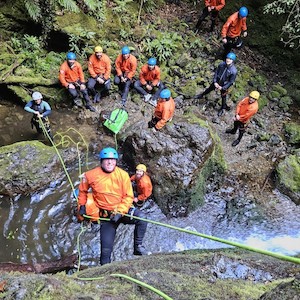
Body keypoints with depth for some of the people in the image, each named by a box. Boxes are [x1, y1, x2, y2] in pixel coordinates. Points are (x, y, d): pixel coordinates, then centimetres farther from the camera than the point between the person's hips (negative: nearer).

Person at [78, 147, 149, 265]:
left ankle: (138, 247, -11)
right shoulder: (91, 175, -7)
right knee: (106, 249, -4)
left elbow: (128, 197, -9)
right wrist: (82, 205, 11)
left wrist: (119, 212, -19)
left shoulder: (123, 175, -10)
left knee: (141, 217, -29)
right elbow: (83, 190, 14)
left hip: (123, 210, 0)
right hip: (106, 215, 0)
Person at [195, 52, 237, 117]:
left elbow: (231, 82, -20)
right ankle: (201, 95, 55)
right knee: (209, 89, 26)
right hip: (217, 82, 4)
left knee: (223, 97, 17)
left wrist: (222, 87, -20)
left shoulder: (234, 71, -29)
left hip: (224, 85, -3)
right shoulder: (222, 64, -19)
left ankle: (222, 109, 42)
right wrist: (215, 82, -12)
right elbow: (216, 72, -5)